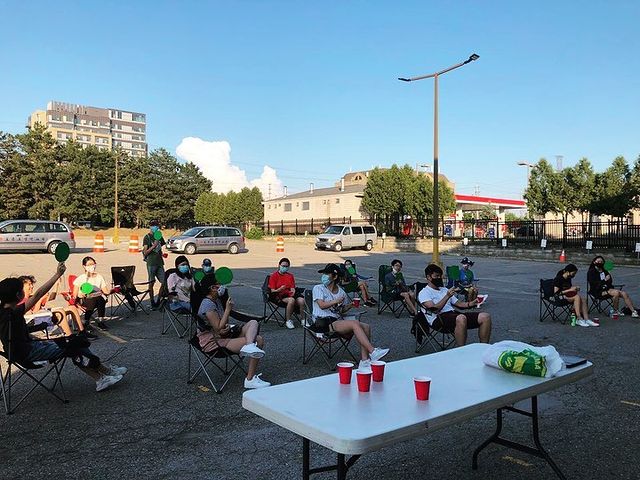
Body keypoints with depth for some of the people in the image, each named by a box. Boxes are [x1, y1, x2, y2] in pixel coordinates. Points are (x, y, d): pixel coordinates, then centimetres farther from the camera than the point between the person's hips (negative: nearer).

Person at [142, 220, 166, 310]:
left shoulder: (159, 237, 14)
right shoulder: (147, 237, -3)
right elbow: (145, 252, -8)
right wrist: (153, 246, -18)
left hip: (160, 262, 5)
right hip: (151, 263, -5)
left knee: (164, 282, 0)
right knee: (151, 283, 1)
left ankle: (159, 301, 13)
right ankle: (152, 303, 8)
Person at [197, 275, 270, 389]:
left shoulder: (217, 300, 12)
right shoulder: (208, 305, -18)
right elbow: (219, 329, -22)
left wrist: (227, 326, -8)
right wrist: (228, 309, -17)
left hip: (225, 335, 9)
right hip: (213, 341, -9)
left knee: (253, 323, -8)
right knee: (257, 342, -20)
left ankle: (250, 347, -37)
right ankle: (250, 380, -17)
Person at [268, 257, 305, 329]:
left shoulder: (290, 275, 18)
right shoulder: (274, 275, 4)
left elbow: (292, 288, 13)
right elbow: (272, 291, -2)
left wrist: (293, 291, -12)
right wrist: (279, 290, -23)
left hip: (289, 295, 4)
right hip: (279, 296, -4)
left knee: (301, 300, -26)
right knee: (291, 300, -35)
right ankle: (288, 321, -20)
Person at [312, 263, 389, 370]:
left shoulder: (341, 292, 19)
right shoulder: (318, 288, 4)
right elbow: (322, 305, -10)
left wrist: (351, 305, 4)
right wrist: (337, 301, -6)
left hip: (338, 320, 6)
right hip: (323, 322, -6)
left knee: (366, 327, -15)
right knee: (355, 323, -28)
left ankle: (364, 360, -24)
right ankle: (373, 352, -31)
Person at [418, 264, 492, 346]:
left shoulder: (444, 290, 29)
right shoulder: (424, 293, 4)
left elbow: (458, 303, 24)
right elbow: (434, 309, -12)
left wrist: (471, 303, 5)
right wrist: (447, 296, -19)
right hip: (438, 319, -8)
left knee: (485, 316, -10)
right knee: (461, 318, -41)